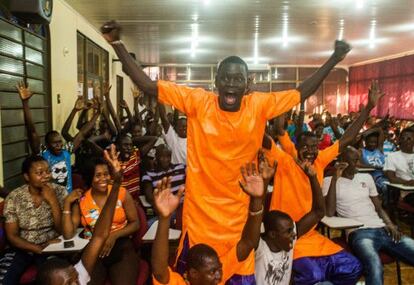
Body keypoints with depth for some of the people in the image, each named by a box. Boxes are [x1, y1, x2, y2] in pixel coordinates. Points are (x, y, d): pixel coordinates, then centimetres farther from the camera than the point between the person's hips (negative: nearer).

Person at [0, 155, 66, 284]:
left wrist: (53, 201, -23)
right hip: (22, 248, 1)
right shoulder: (14, 198, -6)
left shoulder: (59, 192, -8)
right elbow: (12, 236, -3)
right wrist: (39, 249, -17)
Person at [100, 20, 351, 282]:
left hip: (240, 215, 2)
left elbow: (301, 93, 6)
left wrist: (334, 60, 4)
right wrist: (117, 43, -15)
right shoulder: (197, 101, -10)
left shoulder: (259, 105, -4)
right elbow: (148, 86, -10)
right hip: (200, 214, -1)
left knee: (244, 276, 18)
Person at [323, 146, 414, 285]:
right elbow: (329, 212, -10)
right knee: (375, 267, -35)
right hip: (359, 232, -5)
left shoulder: (366, 177, 20)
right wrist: (335, 178, -12)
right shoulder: (329, 181, 4)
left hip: (382, 229, 6)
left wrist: (390, 224, 1)